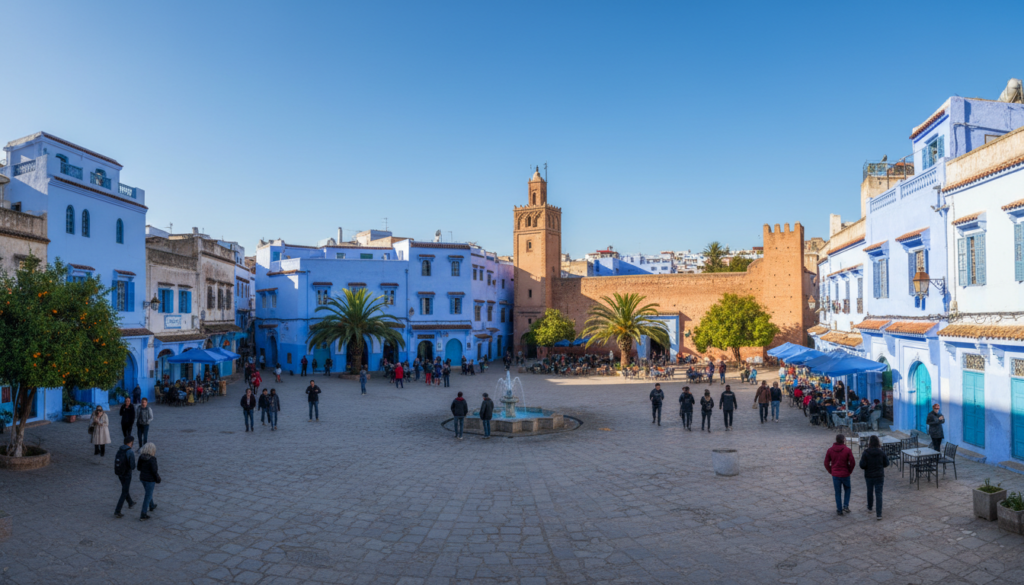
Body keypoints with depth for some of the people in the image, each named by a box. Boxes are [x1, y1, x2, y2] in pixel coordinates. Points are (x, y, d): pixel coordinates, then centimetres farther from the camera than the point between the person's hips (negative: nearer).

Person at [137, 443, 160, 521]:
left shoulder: (141, 457, -4)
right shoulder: (152, 459, -25)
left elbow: (139, 467, 6)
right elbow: (154, 471, -22)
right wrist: (158, 478, -7)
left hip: (142, 478, 7)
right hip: (150, 479, -7)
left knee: (149, 493, 29)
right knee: (148, 497, 4)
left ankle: (152, 506, 50)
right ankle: (143, 515, 7)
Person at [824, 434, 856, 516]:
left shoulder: (830, 450, -3)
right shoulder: (847, 450, -10)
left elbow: (826, 463, -1)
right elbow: (852, 463, -11)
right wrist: (849, 471, 5)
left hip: (835, 475, 1)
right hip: (845, 474, -1)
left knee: (838, 492, 11)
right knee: (847, 490, 22)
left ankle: (839, 510, 13)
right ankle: (846, 505, 10)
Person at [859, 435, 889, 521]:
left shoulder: (865, 453, -14)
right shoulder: (881, 452, -9)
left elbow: (862, 466, -14)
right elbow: (886, 464, 0)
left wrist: (861, 458, 3)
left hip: (869, 476, 0)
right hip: (879, 476, 0)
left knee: (870, 491, 21)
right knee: (878, 494, 0)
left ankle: (869, 508, 40)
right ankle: (878, 514, -6)